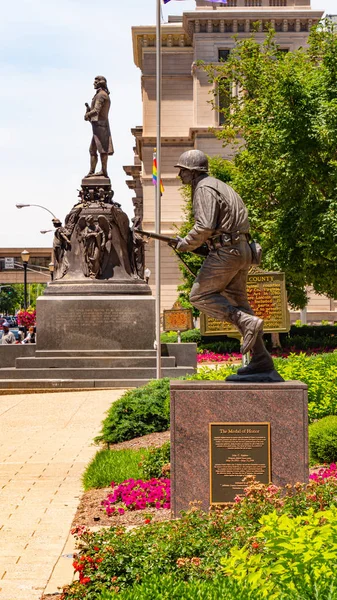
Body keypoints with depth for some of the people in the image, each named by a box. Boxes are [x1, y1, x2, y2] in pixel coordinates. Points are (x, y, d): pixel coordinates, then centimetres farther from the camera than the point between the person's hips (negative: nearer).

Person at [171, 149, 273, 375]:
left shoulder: (204, 188, -9)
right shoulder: (219, 186, 23)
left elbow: (205, 227, -21)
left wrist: (185, 244, -6)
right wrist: (200, 246, 19)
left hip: (226, 251, -10)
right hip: (242, 249, 10)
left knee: (200, 296, -2)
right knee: (237, 302, 11)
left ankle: (248, 322, -15)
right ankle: (261, 359, 8)